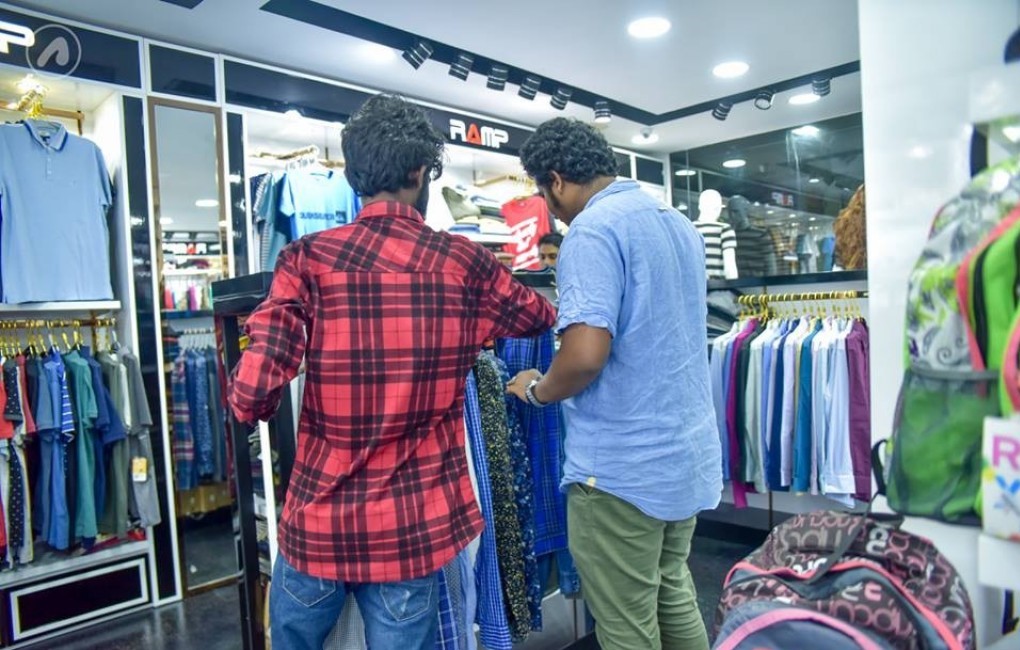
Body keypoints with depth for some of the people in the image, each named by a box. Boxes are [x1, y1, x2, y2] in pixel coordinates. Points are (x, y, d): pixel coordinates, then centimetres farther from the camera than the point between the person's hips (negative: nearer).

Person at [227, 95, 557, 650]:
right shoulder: (464, 262, -4)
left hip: (318, 520, 1)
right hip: (411, 528, 0)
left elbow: (253, 393, -16)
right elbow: (541, 317, 15)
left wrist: (249, 401, 7)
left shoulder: (308, 257, -9)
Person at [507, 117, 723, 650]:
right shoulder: (680, 224, 12)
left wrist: (537, 389, -6)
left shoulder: (593, 229, -16)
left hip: (622, 466, -9)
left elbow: (586, 354, -26)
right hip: (691, 454, 9)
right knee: (674, 596, 24)